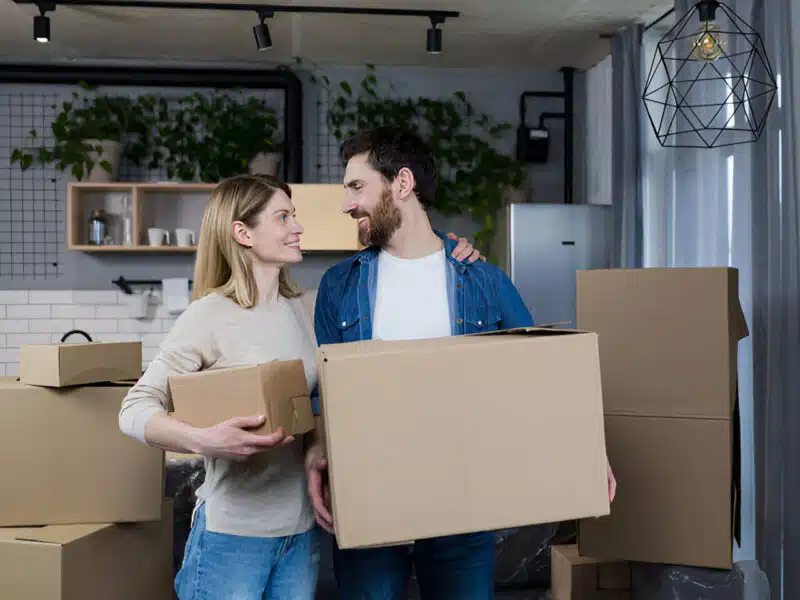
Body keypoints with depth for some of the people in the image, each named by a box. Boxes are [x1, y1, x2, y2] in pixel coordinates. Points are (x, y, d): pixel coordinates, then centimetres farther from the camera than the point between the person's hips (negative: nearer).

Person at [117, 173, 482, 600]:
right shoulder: (209, 317, -11)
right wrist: (204, 440, -31)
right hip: (233, 532, -5)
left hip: (302, 529, 6)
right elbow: (135, 409, -13)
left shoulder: (305, 311, 6)